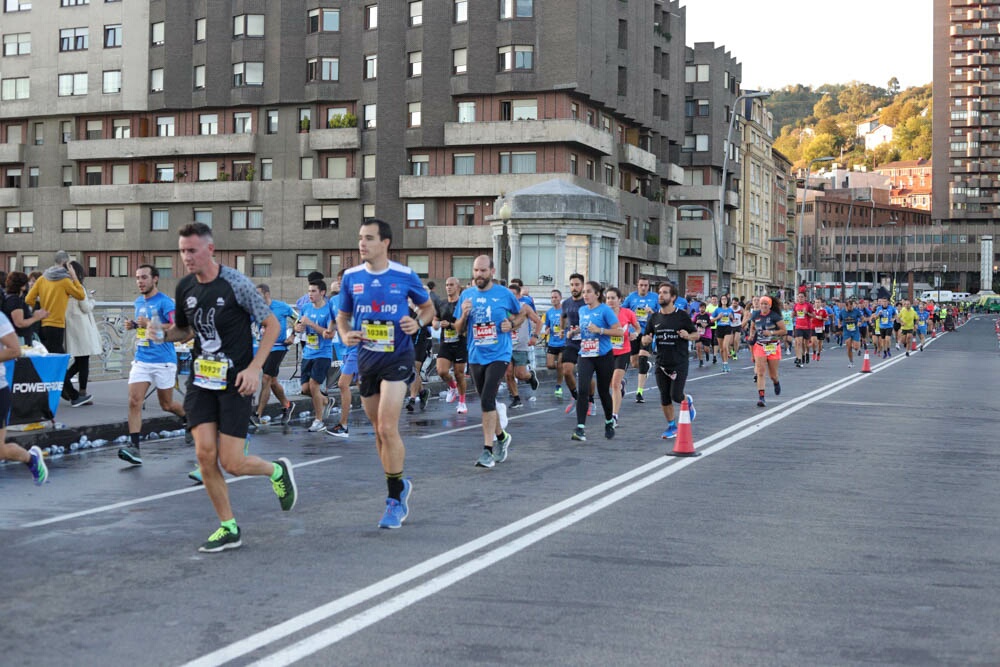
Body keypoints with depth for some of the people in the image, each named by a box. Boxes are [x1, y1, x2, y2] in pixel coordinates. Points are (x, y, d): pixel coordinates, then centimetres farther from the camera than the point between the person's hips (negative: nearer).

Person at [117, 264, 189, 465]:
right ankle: (134, 447, -12)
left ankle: (188, 419, 40)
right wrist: (133, 325, 7)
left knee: (167, 405, 8)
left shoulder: (165, 302, -11)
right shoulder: (139, 302, 13)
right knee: (134, 402, -10)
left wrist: (150, 325, -24)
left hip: (163, 361, -6)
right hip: (141, 360, 6)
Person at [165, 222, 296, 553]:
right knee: (205, 454, -4)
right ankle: (229, 529, 11)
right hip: (201, 381, 5)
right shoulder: (184, 287, 5)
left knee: (231, 463, -7)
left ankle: (277, 470, 26)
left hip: (234, 382, -5)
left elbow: (272, 324, -7)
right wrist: (163, 333, -3)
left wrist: (254, 368, -14)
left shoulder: (235, 283, -13)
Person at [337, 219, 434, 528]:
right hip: (366, 359, 4)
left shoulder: (405, 276, -5)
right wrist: (345, 335, -7)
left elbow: (428, 306, 10)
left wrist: (418, 322, -11)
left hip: (397, 357, -4)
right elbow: (343, 315, 14)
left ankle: (395, 499, -3)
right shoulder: (351, 277, 2)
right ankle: (400, 485, 32)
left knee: (387, 428, -15)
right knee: (379, 431, 12)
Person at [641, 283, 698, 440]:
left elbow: (697, 334, 2)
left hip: (679, 363, -4)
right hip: (661, 364, 4)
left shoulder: (682, 316, -5)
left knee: (676, 396, -9)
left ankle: (688, 401, 26)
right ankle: (672, 427, 21)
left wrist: (687, 336, -20)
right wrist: (647, 339, -13)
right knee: (664, 398, 5)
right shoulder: (654, 317, 6)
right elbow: (644, 339, 11)